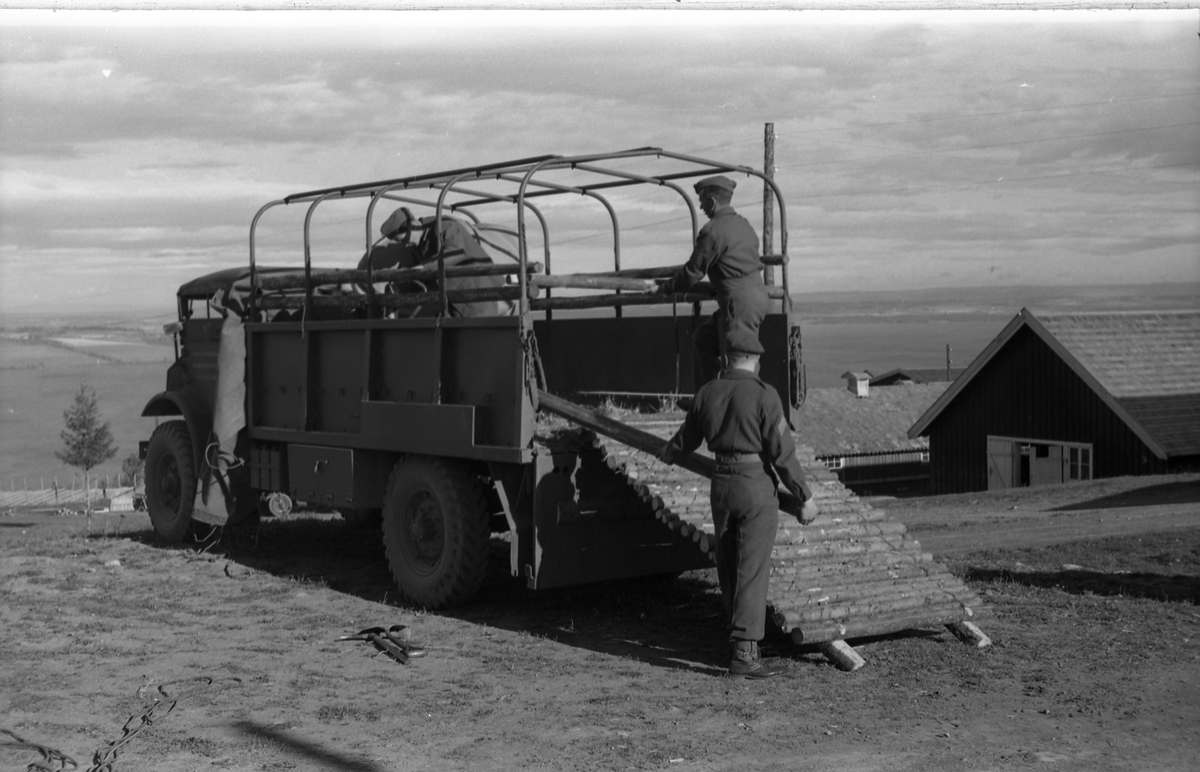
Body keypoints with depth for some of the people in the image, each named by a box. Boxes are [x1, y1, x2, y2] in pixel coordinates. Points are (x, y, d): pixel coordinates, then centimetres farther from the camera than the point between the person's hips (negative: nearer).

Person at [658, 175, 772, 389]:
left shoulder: (712, 231, -14)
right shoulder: (743, 223, 13)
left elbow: (693, 272, -9)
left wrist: (666, 288, 6)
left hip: (739, 303, -10)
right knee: (704, 338, 20)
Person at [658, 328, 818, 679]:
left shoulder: (707, 393, 3)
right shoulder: (764, 395, -12)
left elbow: (687, 439, 18)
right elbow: (782, 452, -14)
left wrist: (667, 454, 40)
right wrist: (805, 496, -6)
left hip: (721, 485, 5)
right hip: (757, 488, -5)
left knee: (729, 565, 17)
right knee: (753, 571, -5)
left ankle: (739, 633, 29)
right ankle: (744, 653, -10)